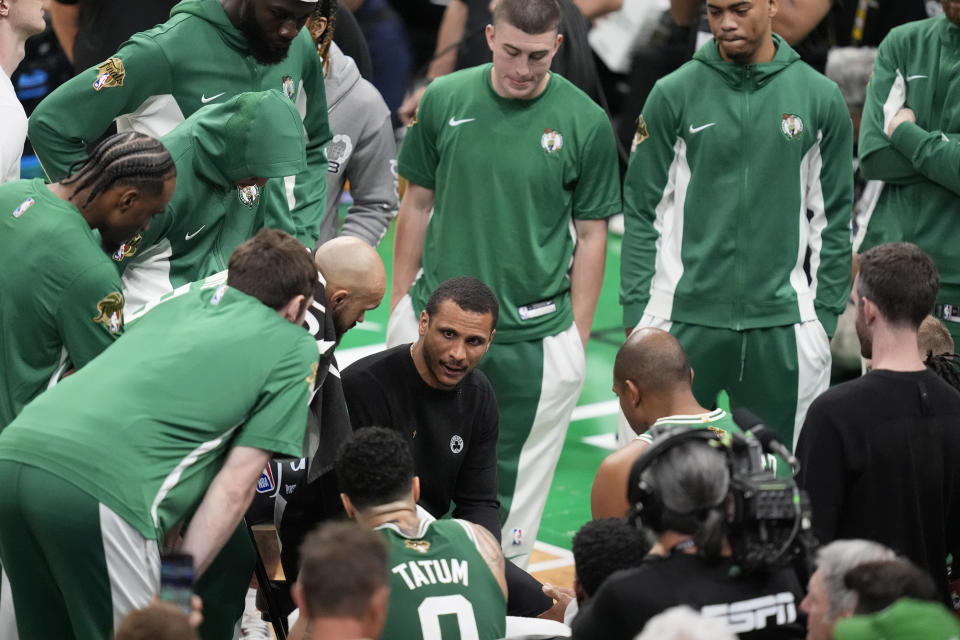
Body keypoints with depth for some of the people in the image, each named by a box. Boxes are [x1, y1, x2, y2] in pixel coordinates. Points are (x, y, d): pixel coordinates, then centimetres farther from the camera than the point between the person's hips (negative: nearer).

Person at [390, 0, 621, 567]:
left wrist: (577, 339, -1)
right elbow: (418, 205, 9)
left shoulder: (586, 122, -5)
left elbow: (591, 234, 1)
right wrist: (399, 307, 8)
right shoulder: (445, 100, 0)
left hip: (535, 338, -2)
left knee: (514, 493, 5)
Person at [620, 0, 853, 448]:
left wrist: (827, 316, 3)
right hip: (684, 317, 0)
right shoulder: (673, 94, 1)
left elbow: (835, 217, 7)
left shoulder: (820, 98, 3)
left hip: (783, 324, 1)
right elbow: (643, 212, 2)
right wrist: (636, 315, -3)